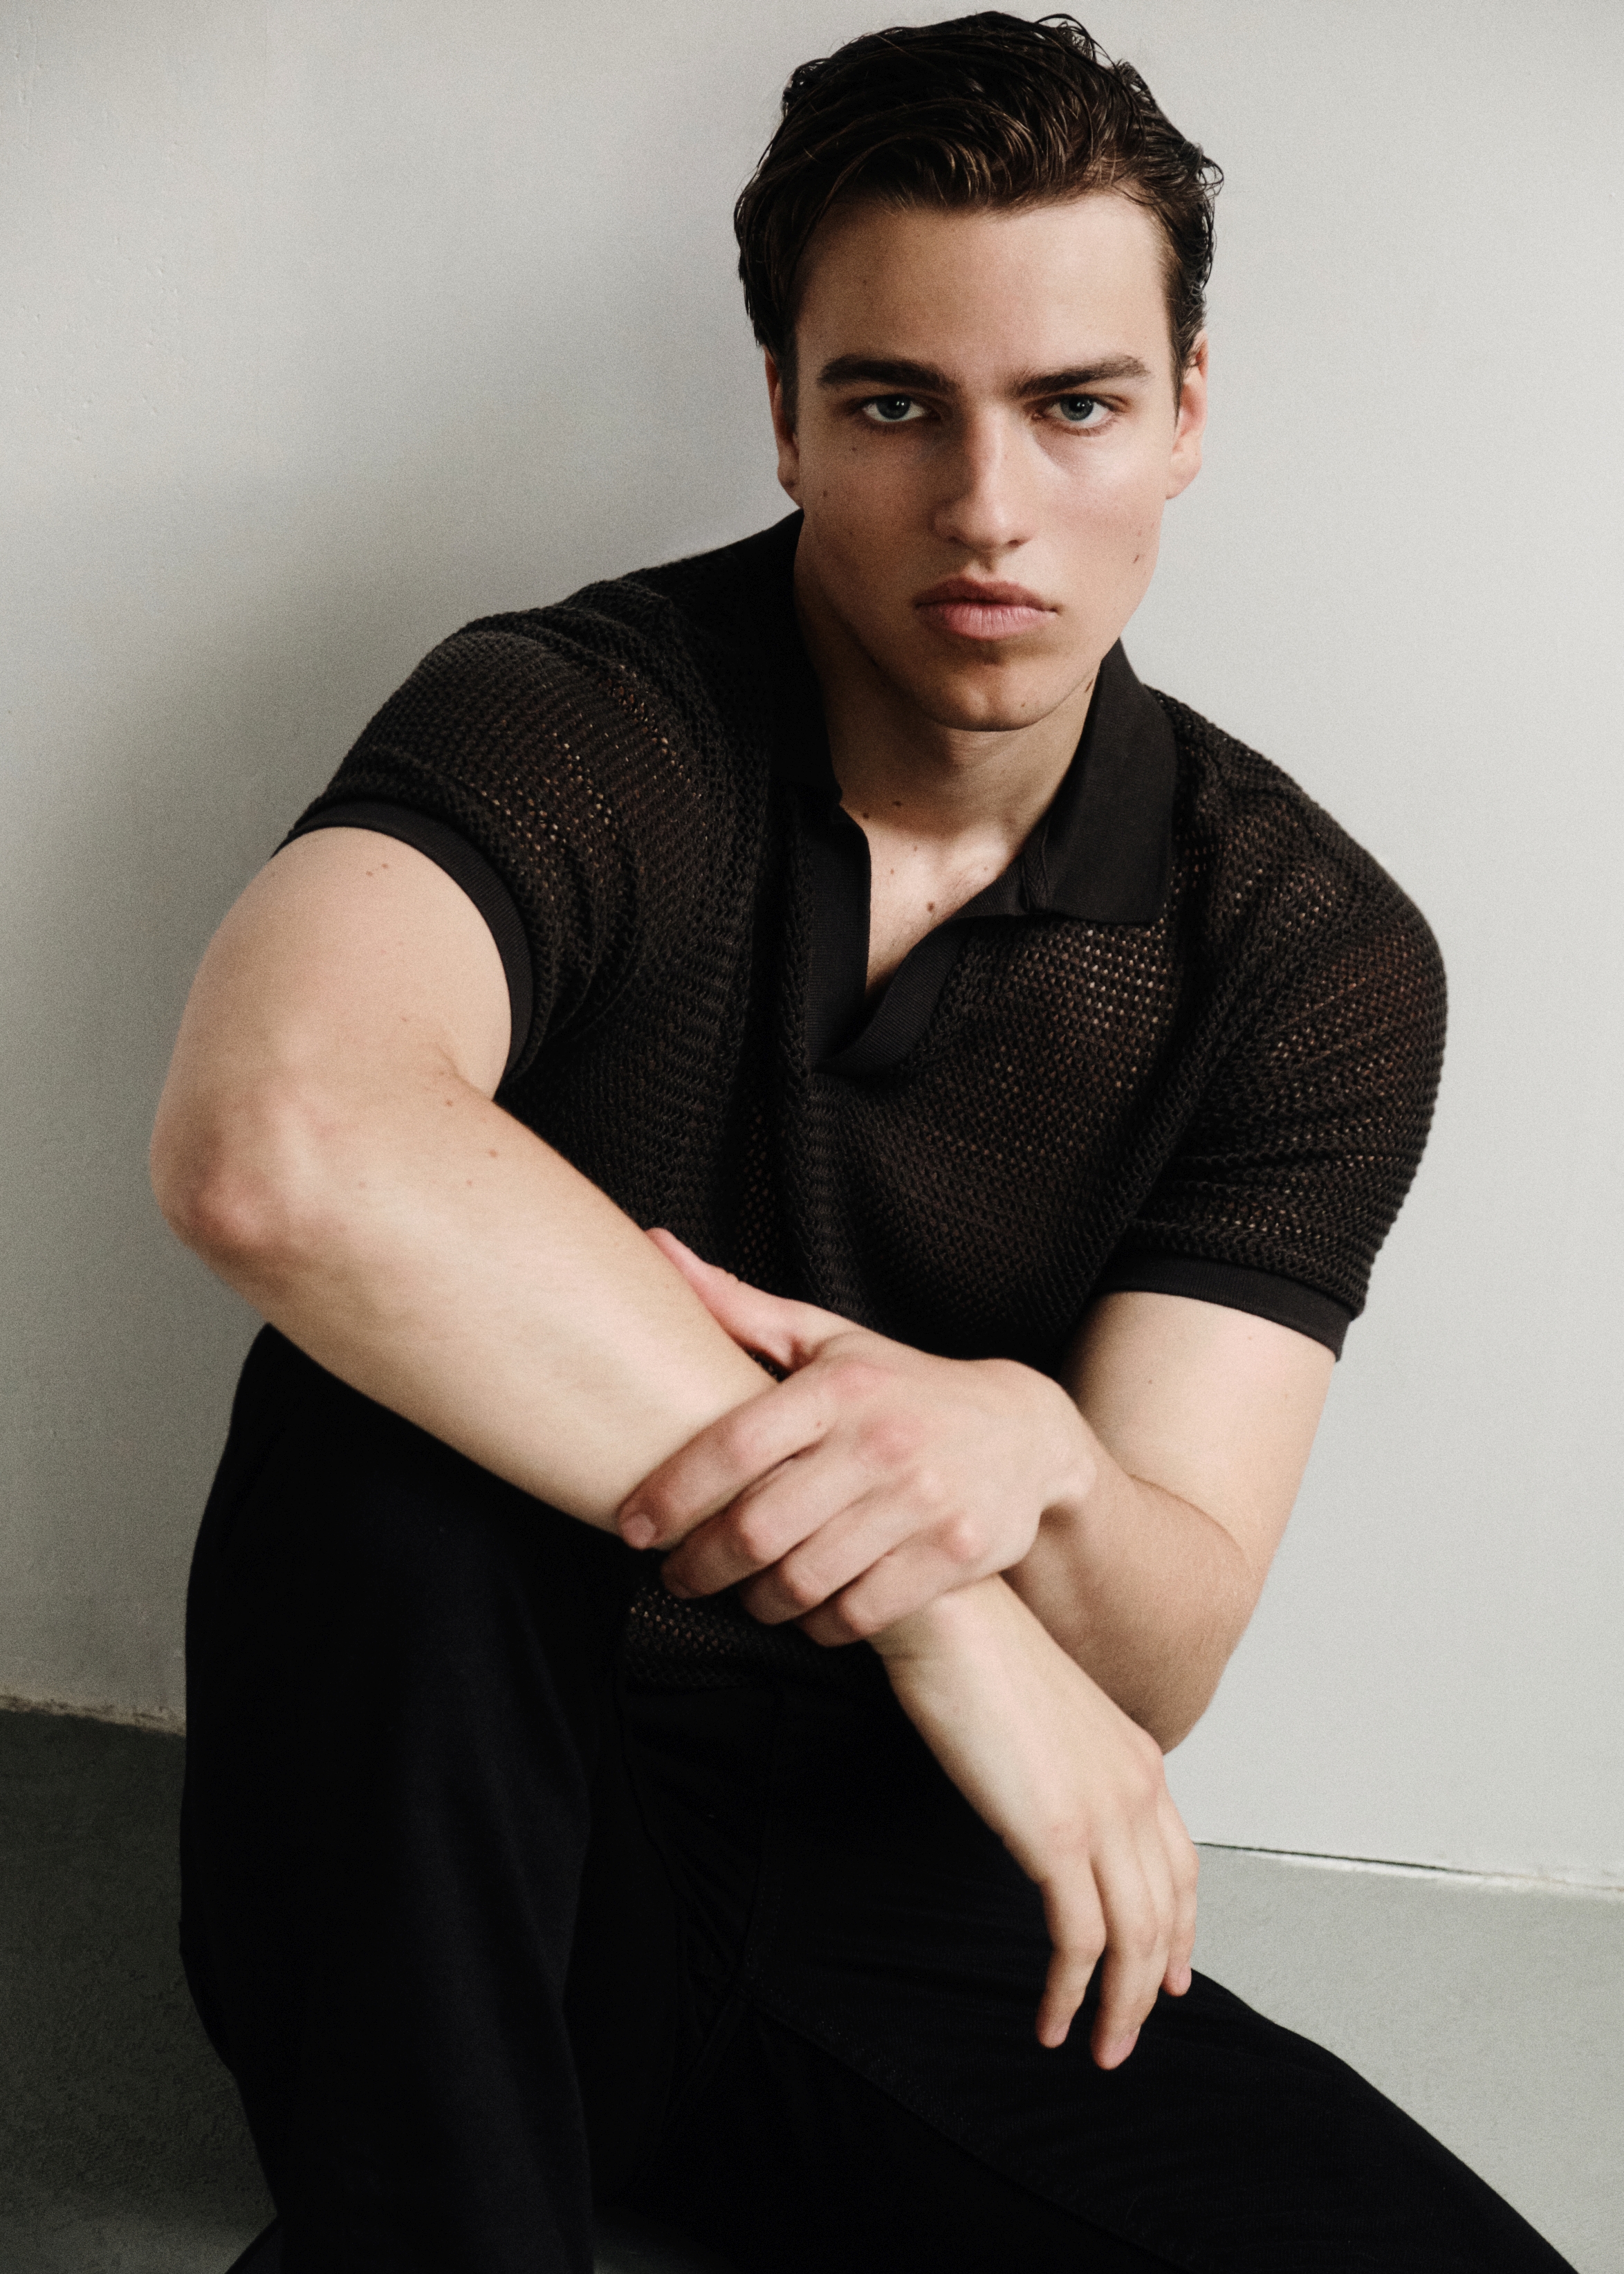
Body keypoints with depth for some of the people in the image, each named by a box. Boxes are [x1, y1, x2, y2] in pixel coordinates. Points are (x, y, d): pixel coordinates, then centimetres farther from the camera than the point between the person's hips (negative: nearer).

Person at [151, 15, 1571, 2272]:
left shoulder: (1320, 955, -4)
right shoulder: (572, 724, -12)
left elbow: (1149, 1673, -9)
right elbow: (273, 1146, -36)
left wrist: (1021, 1461, -33)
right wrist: (935, 1591, -32)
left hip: (897, 1915, 3)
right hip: (463, 1866, -2)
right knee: (397, 1418, -33)